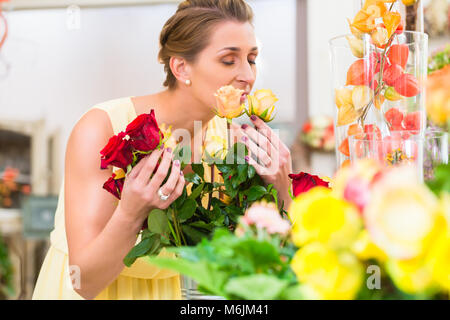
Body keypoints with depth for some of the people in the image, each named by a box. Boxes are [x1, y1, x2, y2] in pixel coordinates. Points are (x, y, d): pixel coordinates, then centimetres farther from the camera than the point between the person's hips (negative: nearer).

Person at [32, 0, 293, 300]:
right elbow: (85, 281, -21)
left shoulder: (226, 133, -8)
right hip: (83, 292, -2)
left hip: (165, 289, 2)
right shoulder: (100, 129, -20)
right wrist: (131, 213, -36)